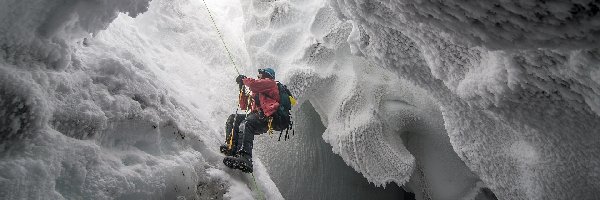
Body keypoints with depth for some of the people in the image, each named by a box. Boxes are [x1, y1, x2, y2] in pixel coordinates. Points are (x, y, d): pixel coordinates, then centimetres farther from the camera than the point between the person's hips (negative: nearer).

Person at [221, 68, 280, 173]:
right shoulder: (257, 93, 37)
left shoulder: (270, 83, 13)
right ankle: (233, 147, -24)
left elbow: (254, 84, -8)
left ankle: (245, 158, -52)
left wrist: (244, 79, 11)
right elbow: (244, 106, 32)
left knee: (245, 124, -33)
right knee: (233, 119, -4)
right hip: (257, 116, 9)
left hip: (266, 118, -9)